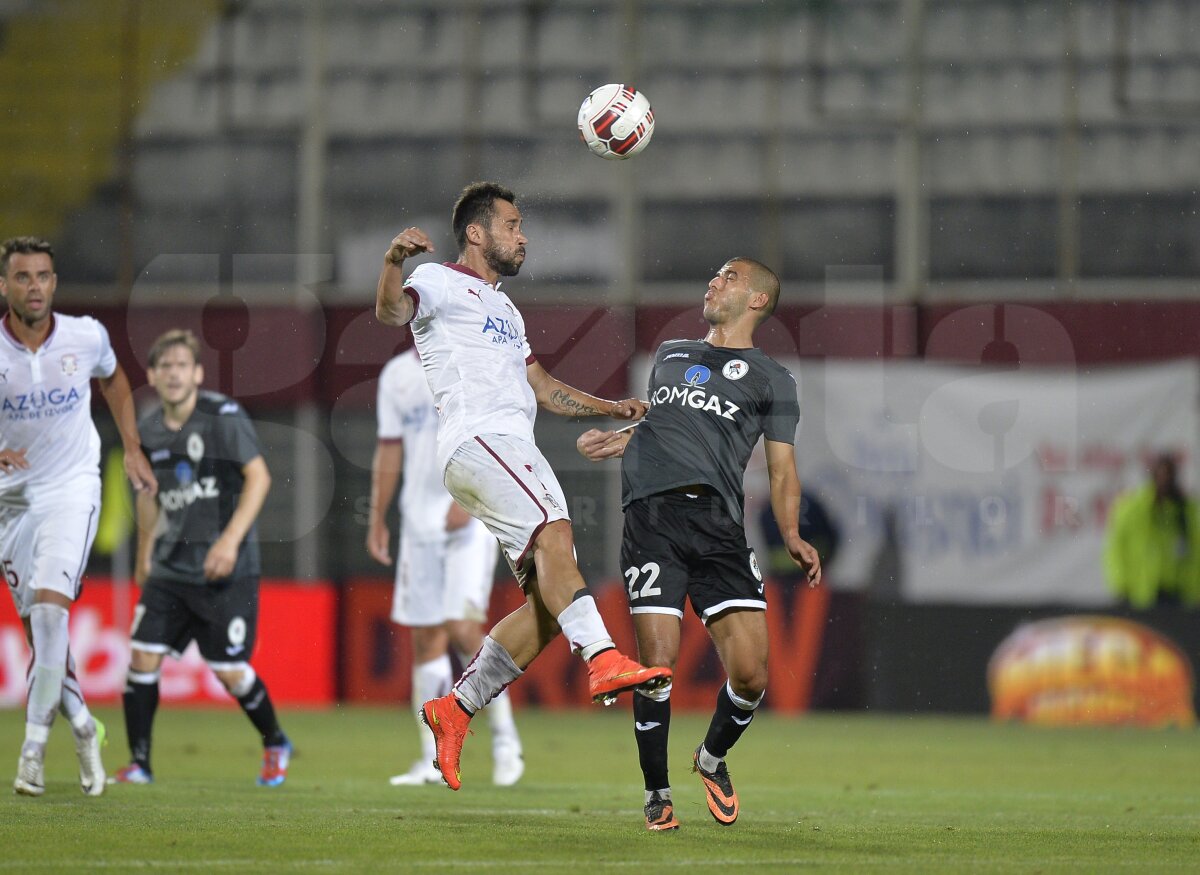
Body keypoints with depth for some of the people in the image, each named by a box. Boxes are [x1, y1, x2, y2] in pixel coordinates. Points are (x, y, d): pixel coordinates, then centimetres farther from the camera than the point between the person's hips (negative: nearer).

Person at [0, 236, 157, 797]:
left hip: (72, 488, -1)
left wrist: (132, 449, 12)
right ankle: (82, 725, 29)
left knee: (50, 608, -21)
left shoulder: (86, 337, -9)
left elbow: (113, 380, 15)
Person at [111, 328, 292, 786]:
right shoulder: (148, 427, 6)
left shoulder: (224, 417, -11)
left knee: (230, 671, -3)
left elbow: (258, 477, -12)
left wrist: (230, 538, -22)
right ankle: (139, 762, 3)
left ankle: (275, 744, 23)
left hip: (226, 570, -5)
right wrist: (144, 554, 25)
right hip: (170, 568, 5)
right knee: (143, 656, -7)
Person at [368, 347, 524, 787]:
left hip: (471, 516, -5)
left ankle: (504, 735, 1)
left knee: (463, 627, -15)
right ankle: (434, 761, 9)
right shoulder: (397, 375, 12)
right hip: (420, 518, 5)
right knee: (425, 637, 5)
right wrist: (377, 518, 16)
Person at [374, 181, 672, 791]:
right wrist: (392, 263, -37)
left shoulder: (503, 307, 33)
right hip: (475, 438, -9)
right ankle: (603, 661, -45)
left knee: (549, 601, -2)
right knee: (553, 532, -31)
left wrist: (610, 409, 26)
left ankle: (456, 708, 6)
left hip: (519, 451, 9)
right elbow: (392, 312, -16)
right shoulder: (441, 283, 6)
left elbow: (540, 387, 38)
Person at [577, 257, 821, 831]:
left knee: (750, 673, -11)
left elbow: (782, 470, 11)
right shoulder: (670, 355, 27)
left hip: (718, 521, -1)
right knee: (657, 668, -11)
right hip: (651, 515, 1)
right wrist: (614, 440, 19)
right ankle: (657, 796, 6)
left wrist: (792, 536, -5)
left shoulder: (771, 379, 17)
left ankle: (713, 759, 19)